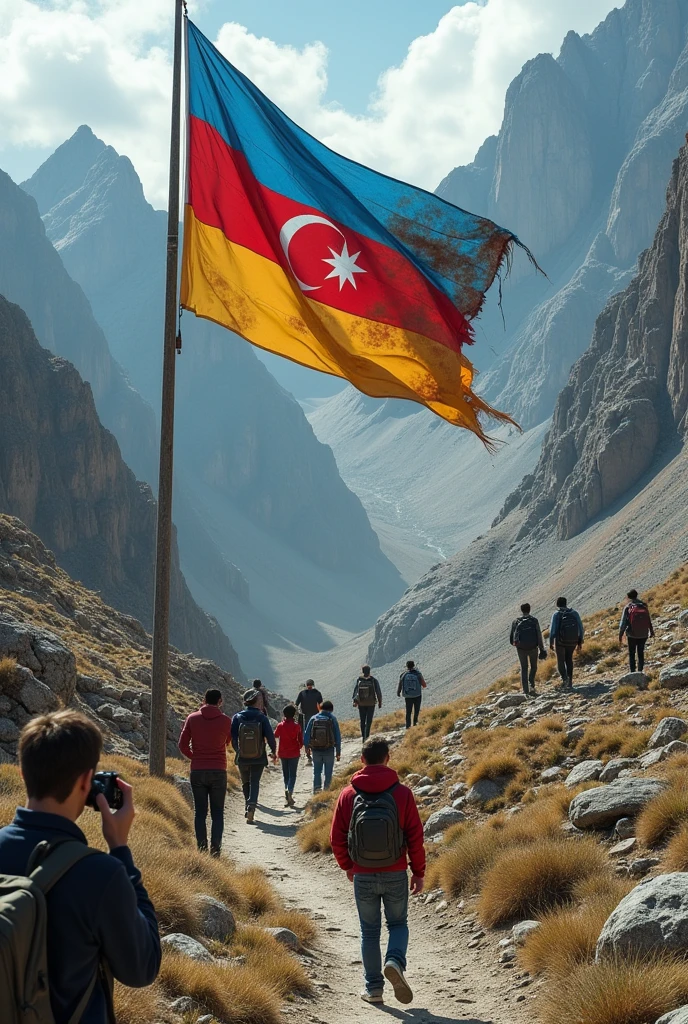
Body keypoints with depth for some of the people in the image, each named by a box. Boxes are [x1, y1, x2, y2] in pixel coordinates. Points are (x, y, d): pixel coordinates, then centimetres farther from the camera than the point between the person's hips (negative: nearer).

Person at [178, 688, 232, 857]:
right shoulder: (225, 720, -3)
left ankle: (201, 850, 4)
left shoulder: (192, 718, 0)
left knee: (200, 812, 7)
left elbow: (183, 745, 1)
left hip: (197, 771, 1)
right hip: (218, 772, -1)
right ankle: (215, 851, -4)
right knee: (217, 814, 4)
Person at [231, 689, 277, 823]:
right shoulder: (262, 717, -8)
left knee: (245, 782, 21)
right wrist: (274, 752, 6)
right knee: (255, 783, 4)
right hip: (258, 758, -1)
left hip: (242, 758, 1)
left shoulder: (237, 717, -5)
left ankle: (249, 807, 29)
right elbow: (270, 736, -9)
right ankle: (251, 806, -15)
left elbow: (233, 737, -2)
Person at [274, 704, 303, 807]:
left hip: (283, 753, 2)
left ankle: (286, 790, 21)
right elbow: (301, 740, -5)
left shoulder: (281, 725, -7)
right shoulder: (297, 726, -11)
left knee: (286, 774, 18)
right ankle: (290, 792, -17)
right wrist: (299, 747, 14)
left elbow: (275, 735, 11)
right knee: (292, 774, 0)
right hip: (294, 753, -2)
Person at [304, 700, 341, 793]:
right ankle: (326, 789, 7)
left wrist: (307, 747, 17)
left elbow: (307, 735, 4)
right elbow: (338, 736, -3)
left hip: (316, 750, 2)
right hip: (329, 750, -2)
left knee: (317, 771, 13)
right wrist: (338, 752, 3)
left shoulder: (313, 718, 1)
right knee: (328, 772, 9)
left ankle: (317, 788, 2)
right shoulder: (332, 719, -4)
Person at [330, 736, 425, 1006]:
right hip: (396, 875, -1)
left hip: (363, 876, 1)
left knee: (369, 931, 15)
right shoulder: (402, 793, -8)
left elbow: (337, 838, 2)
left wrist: (347, 867, 18)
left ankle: (373, 987, 16)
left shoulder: (348, 795, -4)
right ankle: (395, 961, -10)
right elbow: (415, 837, -6)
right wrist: (419, 872, 5)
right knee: (398, 924, 17)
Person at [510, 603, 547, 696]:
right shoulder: (534, 620, -4)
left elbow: (512, 637, 4)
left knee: (524, 669, 11)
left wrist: (514, 643, 26)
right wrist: (542, 649, -2)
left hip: (521, 649, 1)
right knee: (533, 667, 17)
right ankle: (531, 685, -5)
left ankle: (525, 690, 6)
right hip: (533, 647, -1)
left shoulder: (516, 621, 1)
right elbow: (539, 636, -6)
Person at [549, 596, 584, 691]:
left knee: (560, 661, 14)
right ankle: (570, 681, 18)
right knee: (569, 659, 23)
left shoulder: (556, 614, -7)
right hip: (572, 641, 3)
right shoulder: (574, 613, 1)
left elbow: (552, 629, -13)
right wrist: (580, 642, 8)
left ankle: (564, 678, -9)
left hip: (560, 641, -3)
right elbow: (581, 628, -1)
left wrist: (551, 643, -4)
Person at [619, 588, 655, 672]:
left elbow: (623, 622, -10)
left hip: (632, 635, -3)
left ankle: (633, 672, 5)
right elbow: (649, 620, 4)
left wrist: (620, 635, -2)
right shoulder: (644, 606, -2)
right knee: (641, 653, 16)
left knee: (631, 654, 9)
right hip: (643, 635, 3)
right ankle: (640, 671, 14)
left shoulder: (628, 608, -10)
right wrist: (651, 631, 17)